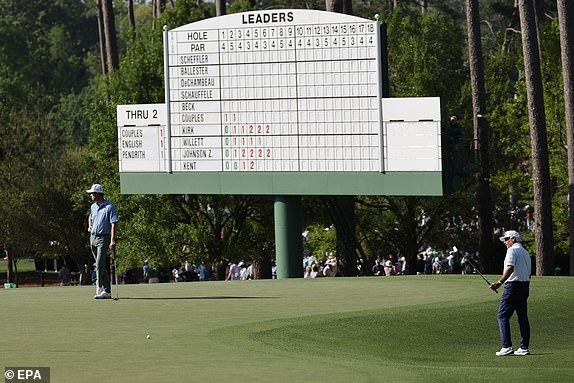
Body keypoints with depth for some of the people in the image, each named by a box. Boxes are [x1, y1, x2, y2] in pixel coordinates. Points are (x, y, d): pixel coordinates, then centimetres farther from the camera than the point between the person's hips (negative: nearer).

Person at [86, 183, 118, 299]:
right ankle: (107, 291, 10)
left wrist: (113, 240, -22)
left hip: (103, 238, -7)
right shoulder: (93, 207, 12)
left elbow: (114, 224, -15)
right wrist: (89, 226, 16)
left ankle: (100, 289, -18)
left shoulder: (109, 207, -10)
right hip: (93, 237, 7)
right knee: (101, 265, 8)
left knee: (99, 265, -17)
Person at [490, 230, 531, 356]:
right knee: (523, 317, 9)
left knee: (503, 316, -7)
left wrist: (499, 282, -24)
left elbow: (510, 268, -22)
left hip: (513, 285, -9)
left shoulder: (512, 250, -8)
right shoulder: (526, 252, 20)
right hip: (525, 286, 9)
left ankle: (507, 346, -15)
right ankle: (524, 347, 7)